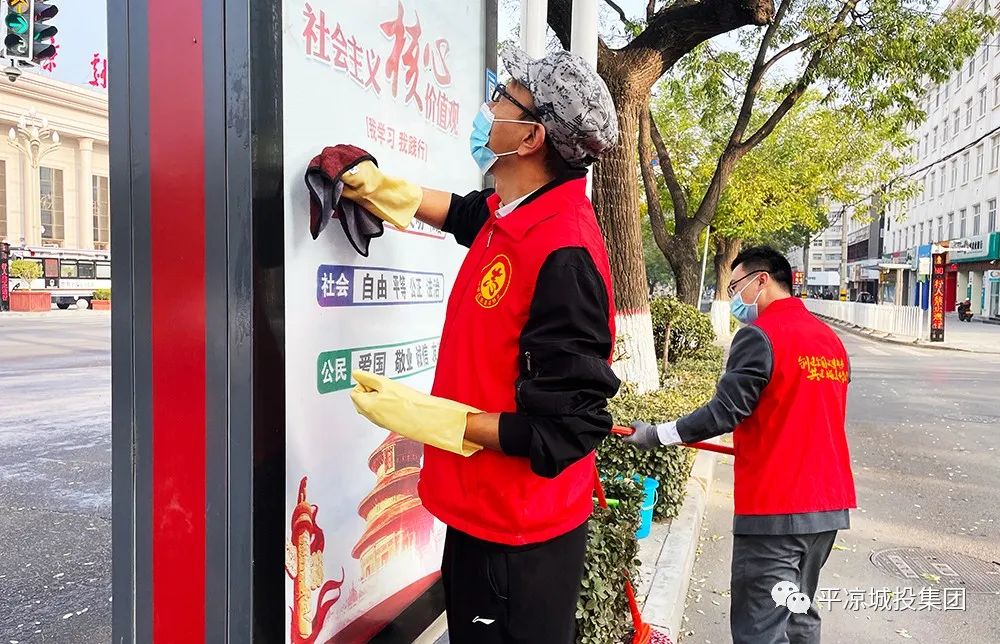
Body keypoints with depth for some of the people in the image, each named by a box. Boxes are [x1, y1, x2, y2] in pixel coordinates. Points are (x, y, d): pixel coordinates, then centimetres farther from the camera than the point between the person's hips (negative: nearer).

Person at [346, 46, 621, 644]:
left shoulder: (564, 252, -28)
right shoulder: (512, 214, -1)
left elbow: (561, 430, -27)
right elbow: (464, 212, 25)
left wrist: (422, 416, -24)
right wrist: (378, 184, 17)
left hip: (519, 538, -9)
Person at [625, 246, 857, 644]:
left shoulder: (759, 335, -13)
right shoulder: (832, 340, 10)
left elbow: (725, 412, -18)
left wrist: (659, 435, -9)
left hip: (773, 510, -8)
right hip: (828, 506, 8)